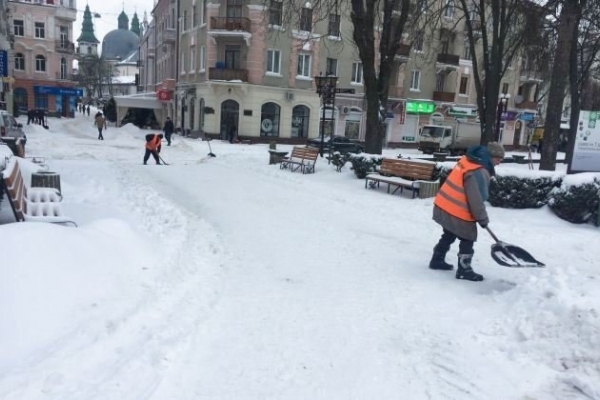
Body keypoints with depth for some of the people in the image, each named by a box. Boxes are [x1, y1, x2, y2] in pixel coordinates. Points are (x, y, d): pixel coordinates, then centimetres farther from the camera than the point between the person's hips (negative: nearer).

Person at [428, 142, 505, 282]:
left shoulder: (468, 160, 5)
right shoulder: (479, 172, -23)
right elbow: (476, 199, -20)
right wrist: (483, 219, -6)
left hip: (444, 206, 9)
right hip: (458, 212, -9)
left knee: (449, 235, 25)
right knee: (467, 240, 8)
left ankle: (437, 260, 37)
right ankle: (464, 270, 17)